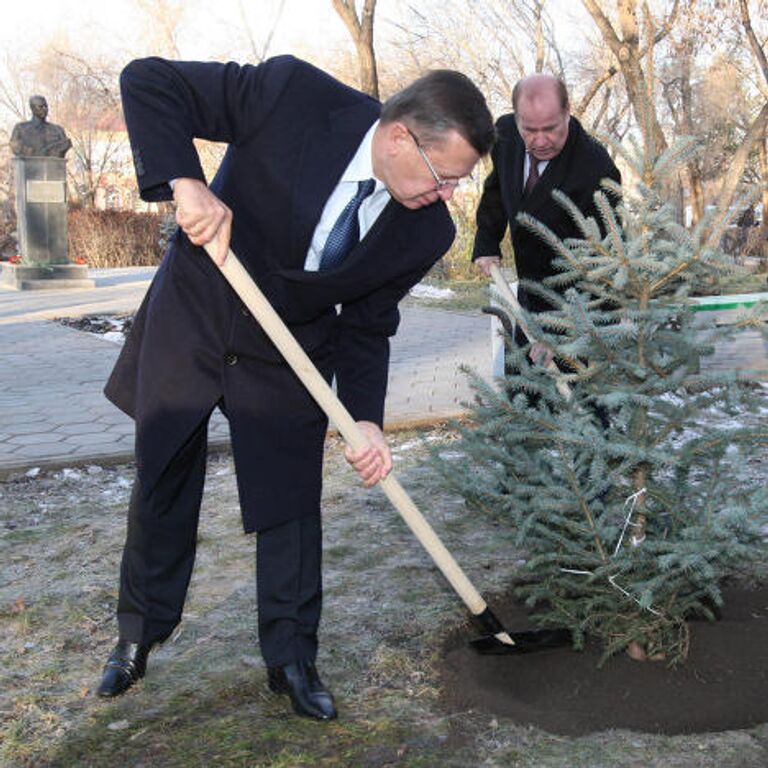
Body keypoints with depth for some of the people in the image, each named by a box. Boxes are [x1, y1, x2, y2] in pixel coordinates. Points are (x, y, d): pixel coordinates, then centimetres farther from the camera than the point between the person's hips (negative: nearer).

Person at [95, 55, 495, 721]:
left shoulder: (427, 233, -16)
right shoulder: (293, 94, -27)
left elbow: (367, 328, -5)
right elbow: (148, 81, -22)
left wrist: (367, 420, -19)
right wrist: (185, 182, -36)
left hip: (287, 359, 2)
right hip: (188, 326, -1)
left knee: (291, 504, 4)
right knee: (162, 490, 13)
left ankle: (292, 658, 26)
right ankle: (139, 634, 37)